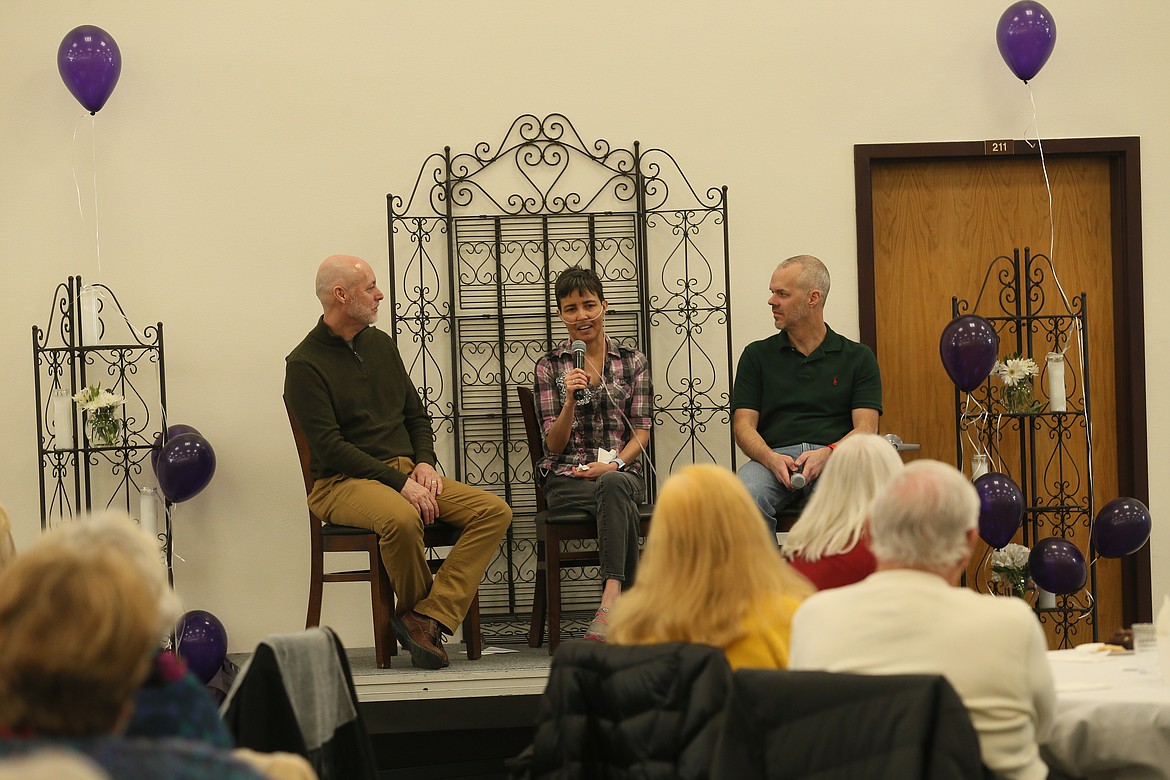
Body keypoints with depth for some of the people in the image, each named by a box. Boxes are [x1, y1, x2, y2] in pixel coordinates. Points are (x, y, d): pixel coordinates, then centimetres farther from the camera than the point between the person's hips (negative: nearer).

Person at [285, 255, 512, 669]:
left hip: (405, 473, 7)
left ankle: (427, 618, -26)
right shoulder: (305, 364, -6)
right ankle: (415, 611, -12)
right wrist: (399, 483, -20)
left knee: (494, 510, -15)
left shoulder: (381, 344, 16)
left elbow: (416, 414, 23)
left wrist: (424, 463, 2)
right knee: (401, 518, -40)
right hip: (344, 481, -7)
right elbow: (329, 447, -14)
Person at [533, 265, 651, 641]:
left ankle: (611, 602, -46)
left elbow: (641, 431, 7)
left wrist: (615, 463, -13)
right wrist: (570, 400, -14)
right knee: (618, 502, -36)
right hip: (566, 479, -1)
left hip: (622, 472, 1)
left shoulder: (632, 361, 13)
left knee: (613, 485, -38)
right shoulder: (550, 366, 9)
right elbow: (554, 444, 4)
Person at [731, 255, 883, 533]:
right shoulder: (757, 355, 18)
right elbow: (743, 426, 9)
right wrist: (771, 459, -13)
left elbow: (866, 429, 5)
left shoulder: (858, 357, 15)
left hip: (835, 460, -1)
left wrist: (827, 454, -17)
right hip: (773, 456, 1)